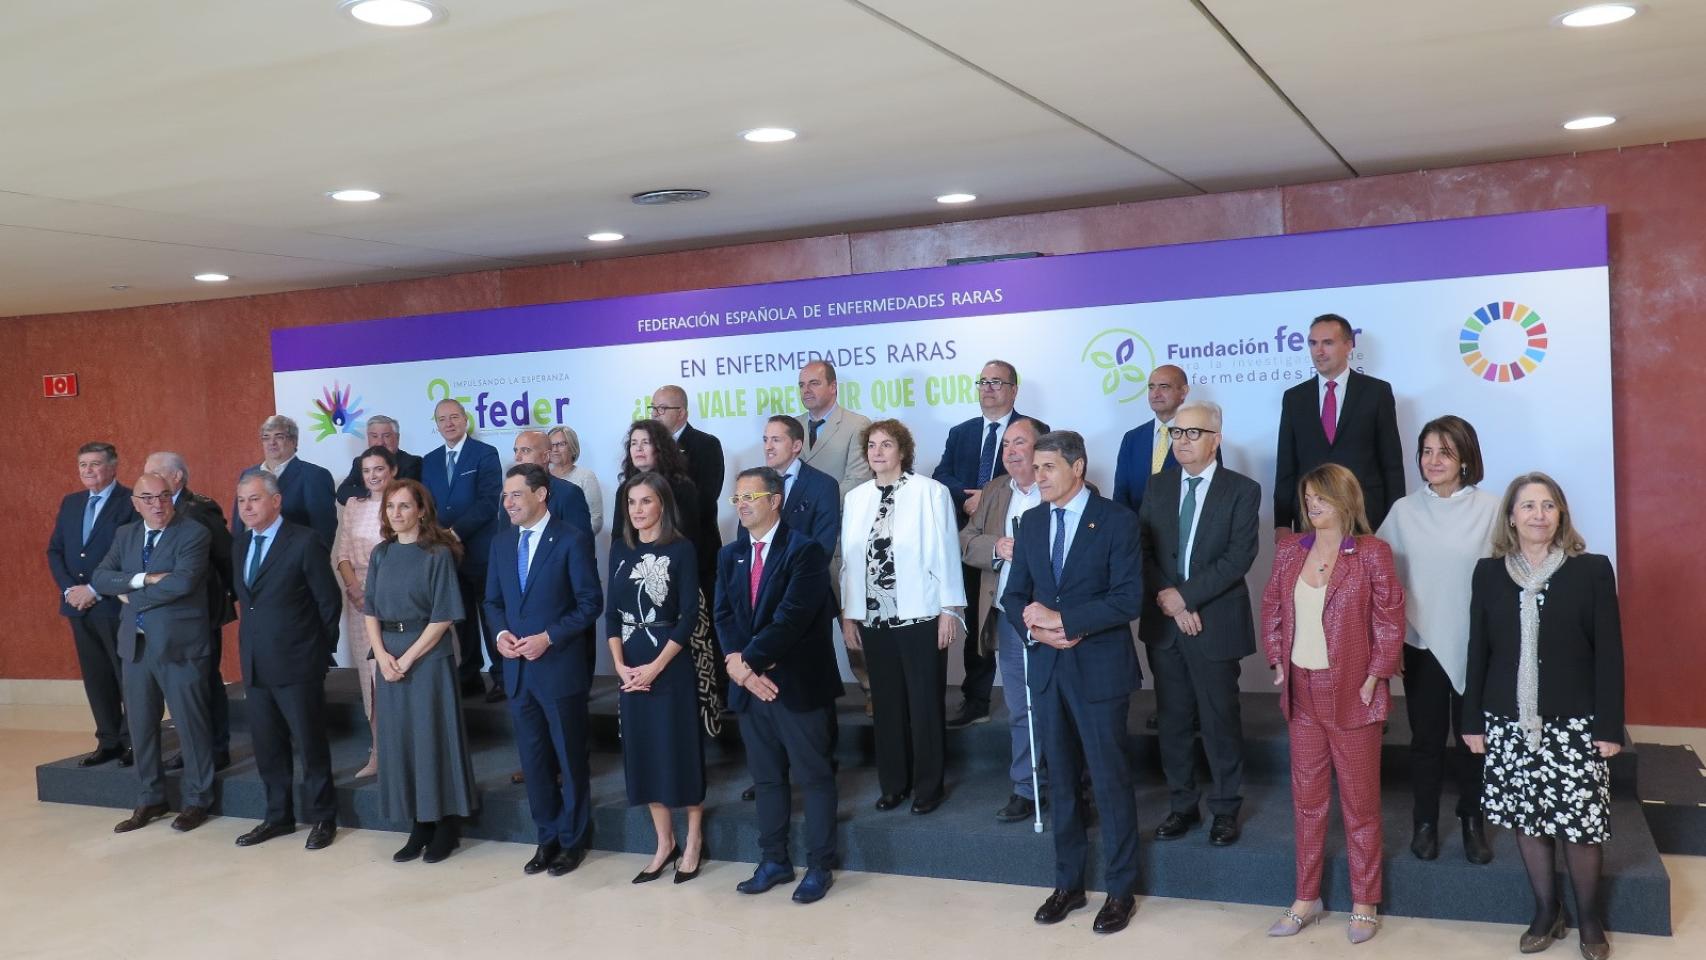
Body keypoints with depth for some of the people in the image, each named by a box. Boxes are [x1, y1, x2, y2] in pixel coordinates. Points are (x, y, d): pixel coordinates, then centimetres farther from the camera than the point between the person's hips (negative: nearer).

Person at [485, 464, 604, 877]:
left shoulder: (573, 539, -10)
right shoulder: (501, 541, 9)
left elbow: (591, 603, -11)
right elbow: (493, 601, 14)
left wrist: (548, 637, -18)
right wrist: (501, 633, -6)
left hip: (560, 668, -6)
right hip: (517, 668, 6)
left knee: (570, 759, 7)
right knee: (533, 760, 13)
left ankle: (573, 840, 20)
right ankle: (547, 838, 26)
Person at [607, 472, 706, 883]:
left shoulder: (681, 548, -7)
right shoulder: (620, 547, 7)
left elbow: (690, 614, -11)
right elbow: (611, 610, 6)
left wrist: (656, 665, -16)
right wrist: (619, 664, -6)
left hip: (670, 662, -5)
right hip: (630, 665, 5)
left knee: (680, 747, 2)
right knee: (643, 750, 9)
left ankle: (694, 841, 17)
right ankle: (665, 843, 21)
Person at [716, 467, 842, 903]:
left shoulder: (805, 551, -11)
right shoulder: (729, 556, 11)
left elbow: (791, 617, -19)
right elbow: (723, 616, 3)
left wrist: (748, 660, -17)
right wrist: (740, 667, -13)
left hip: (799, 684, -6)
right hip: (750, 686, 6)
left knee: (814, 777, 4)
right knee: (766, 778, 15)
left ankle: (819, 867, 13)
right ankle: (773, 862, 26)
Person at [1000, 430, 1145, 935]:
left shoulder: (1116, 520, -8)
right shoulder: (1031, 522, 8)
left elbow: (1128, 599, -16)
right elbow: (1014, 595, 9)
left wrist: (1062, 619, -19)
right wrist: (1036, 629, -11)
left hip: (1099, 669, -5)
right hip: (1047, 668, 5)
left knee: (1110, 780, 3)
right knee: (1062, 780, 13)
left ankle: (1121, 890, 16)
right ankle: (1068, 883, 25)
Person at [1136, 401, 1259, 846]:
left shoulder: (1242, 490, -5)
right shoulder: (1158, 485, 8)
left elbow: (1239, 557, -14)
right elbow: (1143, 549, 3)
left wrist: (1185, 596, -17)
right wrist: (1167, 599, -11)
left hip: (1215, 624, -4)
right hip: (1163, 623, 4)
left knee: (1220, 722, 6)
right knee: (1172, 720, 11)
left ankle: (1226, 809, 20)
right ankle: (1181, 805, 23)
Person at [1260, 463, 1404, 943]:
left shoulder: (1371, 552, -8)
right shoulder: (1289, 550, 5)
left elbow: (1390, 619, -8)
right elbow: (1272, 610, 11)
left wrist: (1374, 677, -11)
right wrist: (1278, 664, 4)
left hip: (1352, 692, -4)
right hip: (1302, 692, 5)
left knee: (1360, 800, 7)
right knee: (1306, 797, 13)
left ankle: (1364, 903, 19)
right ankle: (1307, 897, 24)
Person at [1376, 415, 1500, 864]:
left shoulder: (1490, 510, -7)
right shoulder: (1404, 511, 0)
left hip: (1476, 644, -1)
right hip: (1421, 642, 1)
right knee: (1426, 738, 10)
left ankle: (1472, 822, 28)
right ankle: (1425, 822, 24)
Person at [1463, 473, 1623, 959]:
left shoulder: (1592, 569, -2)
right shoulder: (1488, 572, 4)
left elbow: (1609, 654, -3)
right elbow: (1478, 651, 6)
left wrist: (1609, 726, -7)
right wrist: (1472, 720, 4)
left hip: (1574, 723, -2)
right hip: (1508, 722, 2)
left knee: (1580, 824, 2)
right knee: (1528, 820, 9)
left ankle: (1590, 918, 22)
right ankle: (1546, 911, 26)